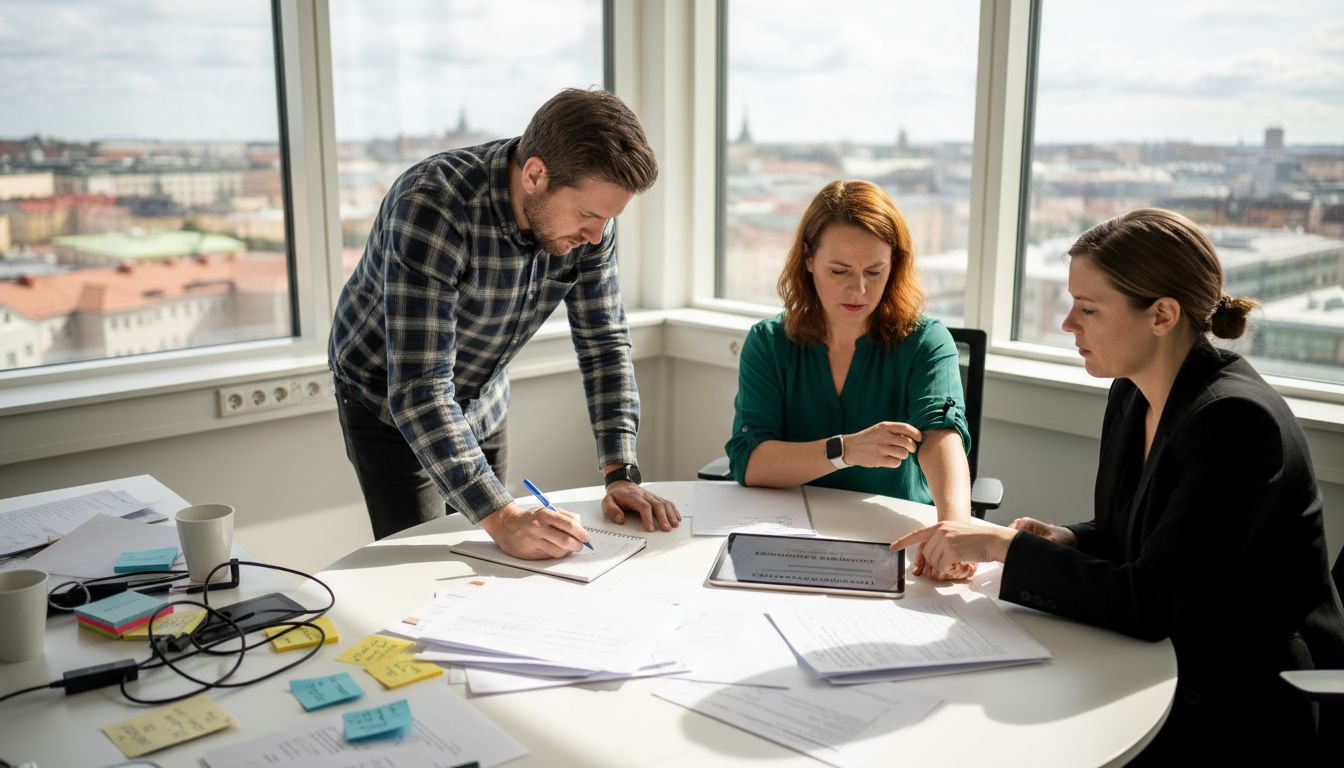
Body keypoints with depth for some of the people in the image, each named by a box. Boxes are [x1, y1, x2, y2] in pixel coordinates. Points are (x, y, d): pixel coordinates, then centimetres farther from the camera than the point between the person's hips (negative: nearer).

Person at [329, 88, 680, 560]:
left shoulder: (587, 217, -18)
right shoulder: (432, 206, -36)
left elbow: (604, 343, -10)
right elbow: (419, 389, -39)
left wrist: (621, 475, -20)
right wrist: (501, 517, -46)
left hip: (483, 401, 5)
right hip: (389, 400, -5)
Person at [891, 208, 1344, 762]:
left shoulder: (1236, 422, -24)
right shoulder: (1132, 393, 2)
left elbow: (1150, 603, -26)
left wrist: (1006, 545, -21)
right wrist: (1062, 541, -6)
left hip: (1254, 704, -7)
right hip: (1166, 666, 7)